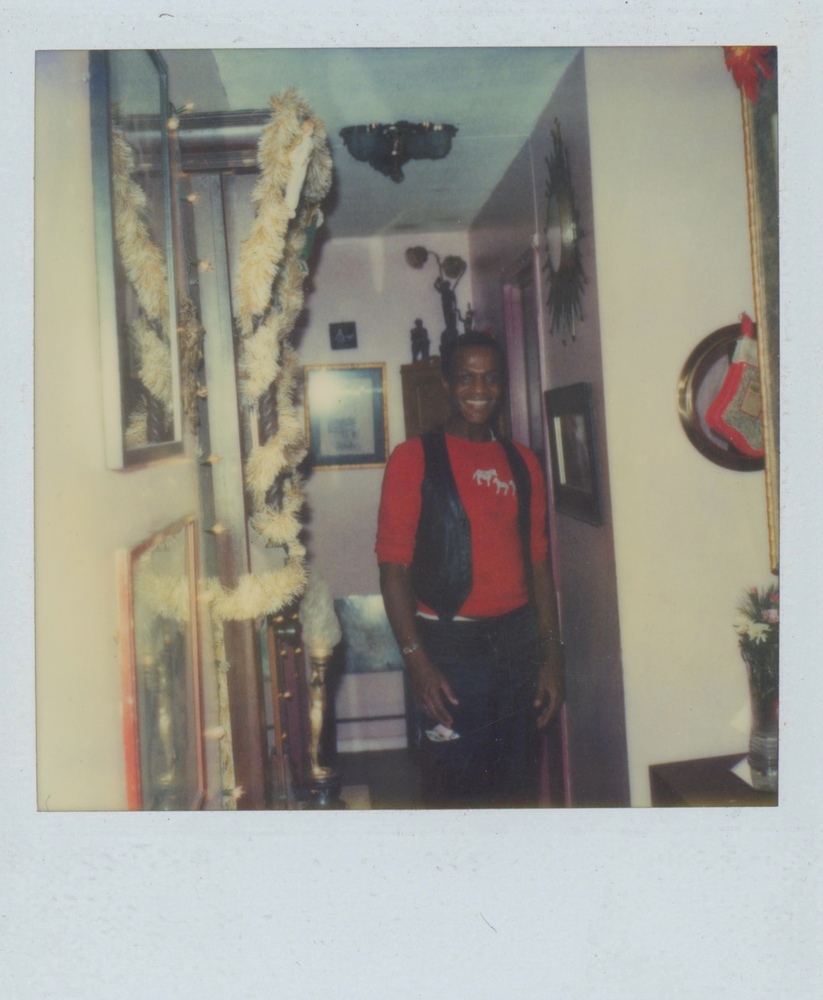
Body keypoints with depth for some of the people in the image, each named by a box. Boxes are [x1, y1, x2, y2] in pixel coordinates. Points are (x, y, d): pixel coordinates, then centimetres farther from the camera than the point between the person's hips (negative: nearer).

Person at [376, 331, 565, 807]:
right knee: (454, 785, 3)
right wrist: (418, 660, -14)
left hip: (518, 640, 5)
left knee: (520, 785, 13)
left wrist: (552, 652, 8)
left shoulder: (523, 462, 10)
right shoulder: (414, 458, -4)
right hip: (450, 646, -4)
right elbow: (394, 565, -8)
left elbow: (538, 562, 13)